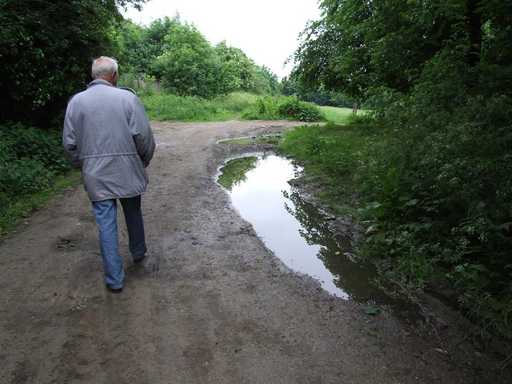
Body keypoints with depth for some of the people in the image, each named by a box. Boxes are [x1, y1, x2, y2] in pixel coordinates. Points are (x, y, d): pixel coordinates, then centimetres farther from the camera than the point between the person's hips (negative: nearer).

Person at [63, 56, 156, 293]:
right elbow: (143, 135, -10)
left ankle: (114, 279, 10)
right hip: (127, 171, -1)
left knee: (106, 224, 5)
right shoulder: (127, 97, -7)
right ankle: (138, 252, 41)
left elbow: (70, 143, 3)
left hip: (95, 174, 1)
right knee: (133, 213, 22)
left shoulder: (76, 101, 1)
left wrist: (83, 166, 17)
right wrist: (144, 161, 7)